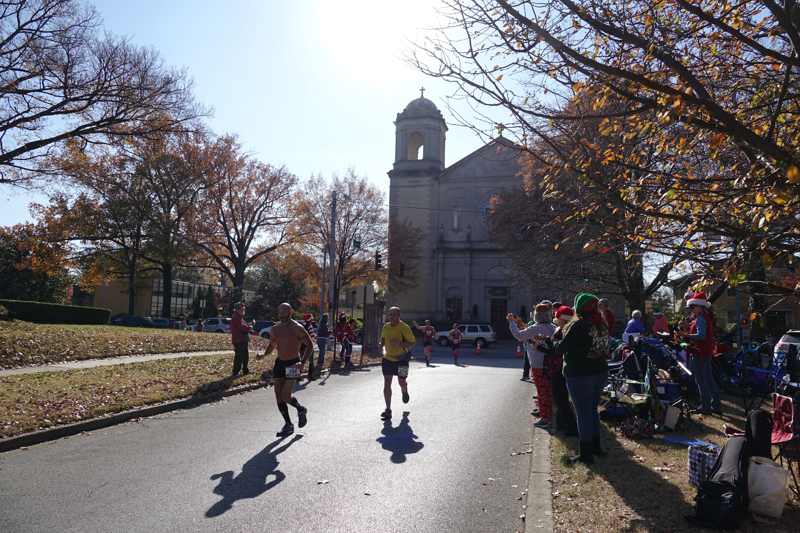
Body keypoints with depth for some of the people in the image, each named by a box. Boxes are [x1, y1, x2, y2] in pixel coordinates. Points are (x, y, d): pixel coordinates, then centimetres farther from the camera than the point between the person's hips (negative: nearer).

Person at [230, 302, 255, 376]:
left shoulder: (238, 317, 19)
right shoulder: (236, 317, -16)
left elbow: (243, 326, 24)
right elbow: (241, 327, -27)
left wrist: (250, 324, 11)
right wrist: (250, 327, -13)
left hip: (243, 340, 11)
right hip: (239, 341, -11)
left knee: (245, 355, 16)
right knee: (239, 356, -7)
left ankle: (245, 370, 25)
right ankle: (235, 372, 0)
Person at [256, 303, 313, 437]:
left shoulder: (297, 328, -13)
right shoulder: (275, 329, 6)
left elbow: (310, 345, -11)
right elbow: (271, 345, 19)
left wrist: (303, 362, -23)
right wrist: (263, 354, -1)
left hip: (292, 364, -6)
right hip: (279, 363, 6)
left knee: (285, 396, -13)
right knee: (278, 395, 4)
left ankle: (301, 410, 18)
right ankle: (288, 425, 18)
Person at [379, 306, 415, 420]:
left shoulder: (404, 327, -13)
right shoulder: (386, 327, 3)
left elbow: (412, 343, -14)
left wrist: (398, 344, -26)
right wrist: (381, 344, -2)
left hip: (401, 359, -3)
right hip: (387, 358, 3)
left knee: (402, 382, 11)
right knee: (387, 383, -6)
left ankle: (405, 392, 49)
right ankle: (388, 410, -3)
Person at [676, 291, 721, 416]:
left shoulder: (700, 318, -16)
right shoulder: (707, 317, 15)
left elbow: (701, 336, -26)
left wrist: (685, 335, -28)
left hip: (699, 354, -10)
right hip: (707, 353, 10)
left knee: (700, 380, -3)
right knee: (709, 379, 14)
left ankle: (706, 407, 2)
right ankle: (716, 405, 18)